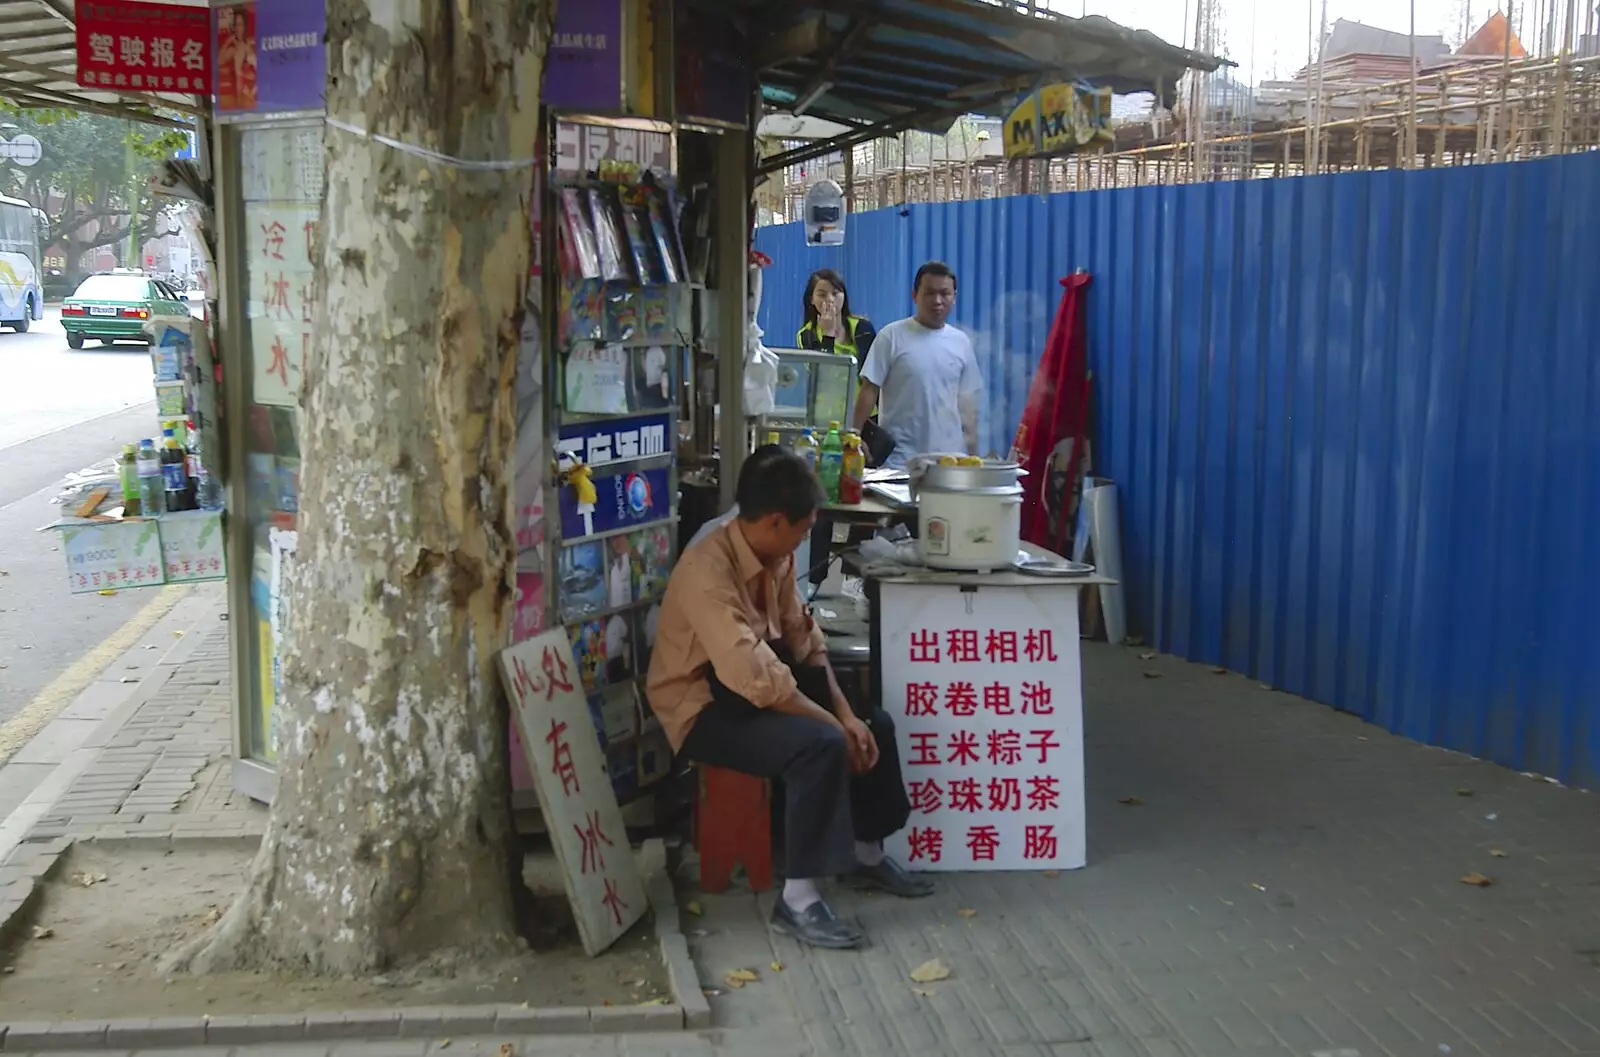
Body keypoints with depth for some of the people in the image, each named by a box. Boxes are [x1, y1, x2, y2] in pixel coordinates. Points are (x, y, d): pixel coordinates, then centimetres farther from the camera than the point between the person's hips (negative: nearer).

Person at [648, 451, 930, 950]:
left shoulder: (775, 557, -1)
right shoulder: (708, 571, -30)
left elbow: (804, 641, 4)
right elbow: (755, 677, -36)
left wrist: (846, 714, -8)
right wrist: (832, 723, -26)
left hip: (752, 687, 9)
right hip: (704, 708, -9)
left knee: (873, 725, 7)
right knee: (821, 745, -30)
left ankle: (866, 854, 25)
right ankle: (797, 900, -21)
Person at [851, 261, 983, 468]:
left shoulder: (962, 343, 9)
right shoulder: (892, 336, -3)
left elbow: (967, 404, 12)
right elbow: (869, 391, -2)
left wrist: (972, 457, 10)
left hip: (950, 457, 3)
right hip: (899, 458, -3)